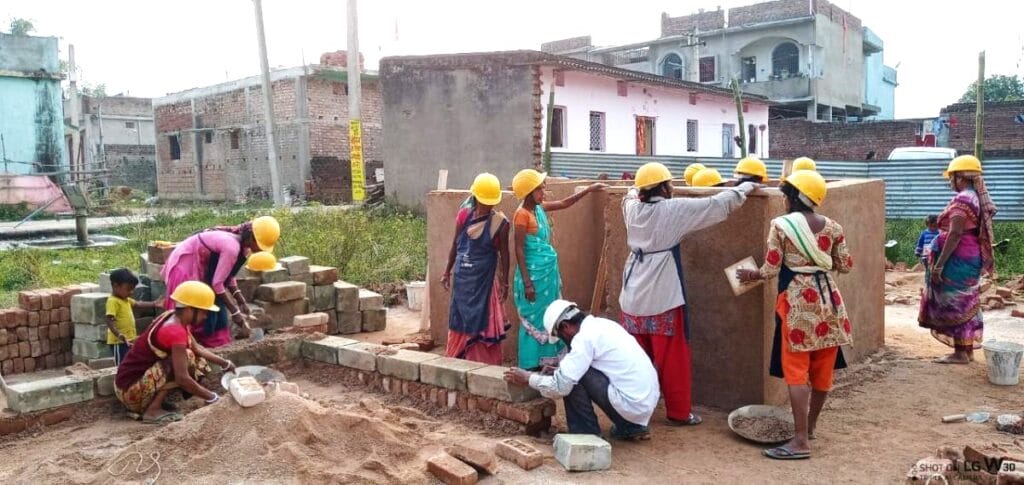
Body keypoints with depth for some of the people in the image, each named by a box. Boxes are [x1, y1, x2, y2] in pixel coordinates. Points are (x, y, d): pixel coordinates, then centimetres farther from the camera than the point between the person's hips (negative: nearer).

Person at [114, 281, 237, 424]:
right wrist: (212, 398, -21)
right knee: (187, 358, -23)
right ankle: (153, 411, -13)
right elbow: (182, 378, -30)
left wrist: (224, 363, 9)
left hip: (137, 378, 10)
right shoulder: (175, 331, -26)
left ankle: (142, 406, 8)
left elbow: (197, 348, 15)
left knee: (199, 363, 5)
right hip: (130, 390, -10)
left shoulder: (174, 318, 2)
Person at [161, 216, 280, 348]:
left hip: (201, 269, 9)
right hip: (185, 268, -9)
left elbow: (228, 276, 6)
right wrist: (235, 312, -23)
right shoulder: (232, 247, -32)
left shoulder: (243, 246, -4)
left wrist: (241, 302, 0)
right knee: (195, 321, -7)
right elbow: (217, 283, -28)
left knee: (218, 316, 8)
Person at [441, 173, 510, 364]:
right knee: (460, 320, 14)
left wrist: (504, 283, -3)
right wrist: (447, 272, 13)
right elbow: (455, 245, 9)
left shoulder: (500, 222, -10)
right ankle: (457, 359, 28)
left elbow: (504, 254, -4)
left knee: (481, 323, 0)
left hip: (484, 280, -4)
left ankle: (483, 363, 11)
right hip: (462, 278, 4)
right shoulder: (464, 215, -1)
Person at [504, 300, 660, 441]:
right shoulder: (602, 325, 12)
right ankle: (630, 427, 23)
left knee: (572, 380, -7)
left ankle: (585, 434, 5)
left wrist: (529, 378, 1)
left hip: (632, 404, -9)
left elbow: (561, 385, -13)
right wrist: (559, 371, 26)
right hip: (648, 400, 9)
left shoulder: (585, 337, -14)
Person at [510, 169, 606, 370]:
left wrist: (589, 189, 19)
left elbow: (564, 203, 23)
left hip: (548, 270, 8)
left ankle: (545, 362, 23)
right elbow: (519, 250, -17)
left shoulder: (540, 208, 7)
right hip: (534, 272, -8)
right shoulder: (522, 214, -16)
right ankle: (531, 366, 10)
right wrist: (527, 282, -19)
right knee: (534, 319, 0)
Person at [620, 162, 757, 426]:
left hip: (633, 299, 6)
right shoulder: (674, 209, -10)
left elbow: (632, 193, 31)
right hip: (662, 300, -6)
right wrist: (746, 187, 10)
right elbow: (718, 205, -3)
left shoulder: (632, 208, 4)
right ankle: (678, 412, 16)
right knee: (672, 359, 6)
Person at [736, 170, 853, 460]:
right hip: (827, 297, 5)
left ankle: (801, 441, -6)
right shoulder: (831, 226, 6)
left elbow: (771, 270, -8)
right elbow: (845, 265, 10)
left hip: (798, 300, -5)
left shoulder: (780, 225, -7)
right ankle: (810, 426, 31)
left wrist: (750, 275, 12)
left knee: (796, 370, -3)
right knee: (822, 368, 14)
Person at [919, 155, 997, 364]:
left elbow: (955, 234, -23)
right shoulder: (978, 198, 11)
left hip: (958, 260, -10)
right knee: (966, 304, 15)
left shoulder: (962, 199, -18)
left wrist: (938, 265, -21)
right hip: (970, 258, 10)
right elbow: (980, 233, 16)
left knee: (955, 305, -2)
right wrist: (986, 260, 22)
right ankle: (968, 350, 22)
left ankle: (960, 353, 4)